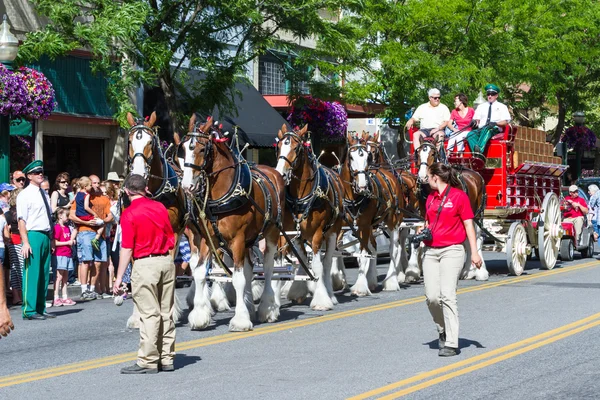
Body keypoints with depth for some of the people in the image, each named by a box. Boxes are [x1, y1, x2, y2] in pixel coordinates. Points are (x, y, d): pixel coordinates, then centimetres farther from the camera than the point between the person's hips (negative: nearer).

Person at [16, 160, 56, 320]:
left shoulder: (44, 194, 16)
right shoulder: (25, 194, -6)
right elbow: (21, 220, -12)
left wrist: (51, 239, 15)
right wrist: (25, 242, -19)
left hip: (45, 237, 8)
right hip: (33, 235, -8)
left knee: (44, 275, 10)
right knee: (32, 274, -7)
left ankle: (40, 309, 17)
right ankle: (29, 310, -3)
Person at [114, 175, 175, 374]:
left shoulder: (129, 213, -10)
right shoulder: (160, 207, 8)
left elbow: (126, 249, -12)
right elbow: (171, 238, 12)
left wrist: (119, 278, -9)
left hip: (145, 264, -6)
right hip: (167, 261, 6)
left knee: (149, 314, -4)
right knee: (166, 312, 11)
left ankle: (147, 361, -1)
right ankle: (166, 359, 17)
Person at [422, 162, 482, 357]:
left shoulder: (459, 196, -4)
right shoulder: (431, 198, 14)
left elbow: (469, 225, -3)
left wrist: (474, 252, -7)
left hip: (451, 251, -6)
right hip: (431, 251, 6)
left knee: (447, 295, -13)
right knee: (432, 297, -2)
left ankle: (451, 343, -11)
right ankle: (443, 330, 23)